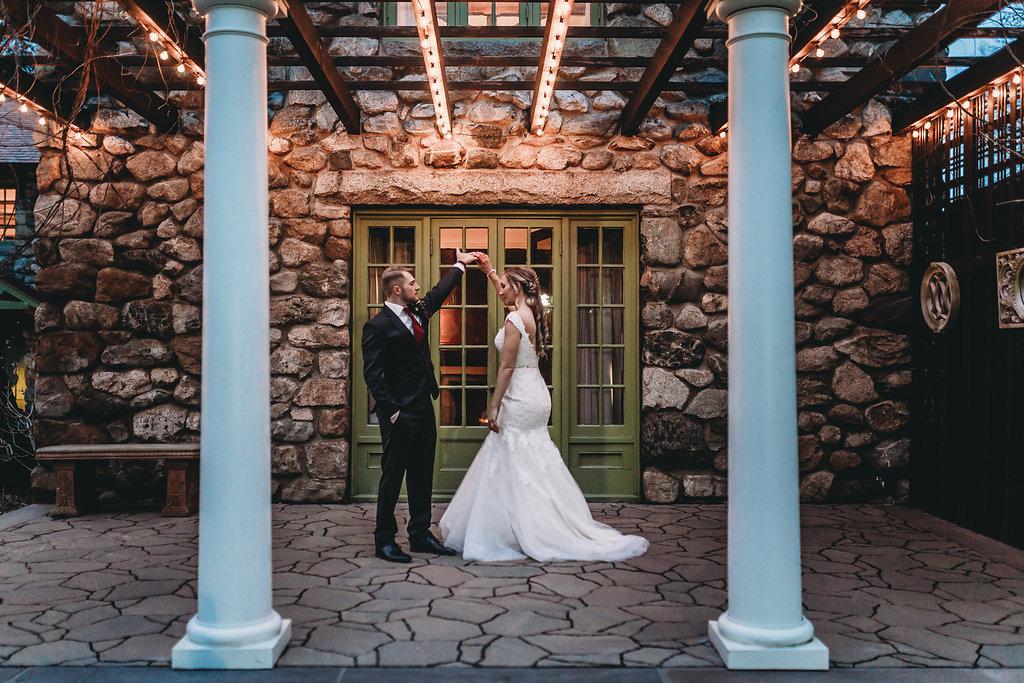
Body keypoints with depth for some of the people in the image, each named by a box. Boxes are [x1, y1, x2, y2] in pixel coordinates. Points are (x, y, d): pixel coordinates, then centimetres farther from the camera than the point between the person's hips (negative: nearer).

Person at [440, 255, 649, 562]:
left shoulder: (514, 320, -16)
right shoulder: (531, 313, 10)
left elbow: (507, 367, -18)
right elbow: (507, 296, 32)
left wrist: (494, 407, -14)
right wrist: (490, 271, 35)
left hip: (520, 397, -9)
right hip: (536, 394, 9)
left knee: (515, 466, -2)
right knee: (535, 465, 15)